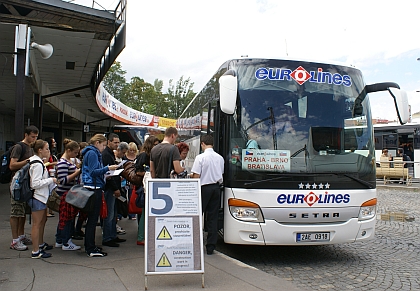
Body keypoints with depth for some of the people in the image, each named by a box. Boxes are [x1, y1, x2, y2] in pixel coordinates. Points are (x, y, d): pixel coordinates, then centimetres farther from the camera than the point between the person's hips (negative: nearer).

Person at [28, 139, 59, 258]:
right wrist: (51, 180, -19)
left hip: (42, 197, 11)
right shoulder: (37, 164, -20)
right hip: (37, 198, -11)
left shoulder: (39, 162, 11)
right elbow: (35, 183, -24)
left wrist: (49, 178, 10)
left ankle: (41, 244, 37)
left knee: (43, 221, 21)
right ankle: (35, 251, 3)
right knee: (37, 224, -4)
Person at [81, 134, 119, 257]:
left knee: (92, 218, 15)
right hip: (93, 188, -11)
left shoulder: (94, 153, 19)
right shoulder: (92, 153, -11)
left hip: (94, 188, 11)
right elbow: (93, 172, -18)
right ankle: (91, 249, 1)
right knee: (93, 218, -5)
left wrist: (105, 174, 15)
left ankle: (89, 246, 23)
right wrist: (107, 168, -19)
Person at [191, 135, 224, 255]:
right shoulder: (220, 158, 5)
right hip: (216, 187, 5)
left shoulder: (200, 157, -11)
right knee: (213, 217, 8)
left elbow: (196, 176, -11)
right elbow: (221, 174, 12)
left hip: (204, 187, -5)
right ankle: (210, 246, 12)